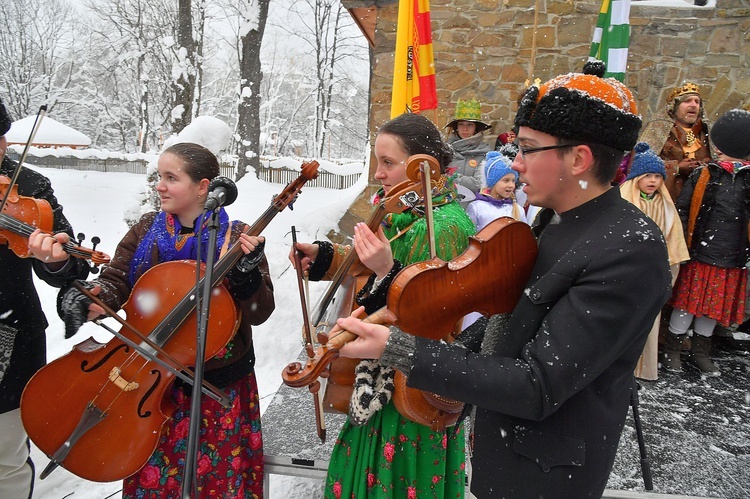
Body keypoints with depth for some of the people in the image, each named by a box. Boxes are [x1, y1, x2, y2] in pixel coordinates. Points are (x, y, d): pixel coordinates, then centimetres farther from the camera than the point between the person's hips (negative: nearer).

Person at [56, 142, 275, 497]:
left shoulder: (236, 239, -11)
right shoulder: (147, 229, 0)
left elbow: (259, 313, -14)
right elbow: (116, 282, 0)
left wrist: (246, 272, -32)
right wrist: (89, 296, -21)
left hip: (217, 385, -3)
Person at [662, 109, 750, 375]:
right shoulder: (703, 175, -3)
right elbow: (681, 209, -1)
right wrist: (683, 243, -5)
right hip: (699, 255, -2)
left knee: (714, 308, 14)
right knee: (688, 303, 7)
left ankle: (700, 352, 32)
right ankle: (672, 350, 24)